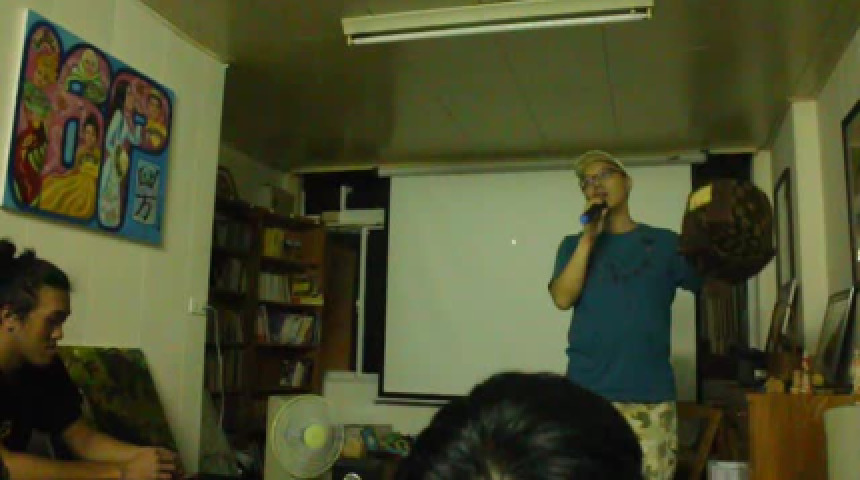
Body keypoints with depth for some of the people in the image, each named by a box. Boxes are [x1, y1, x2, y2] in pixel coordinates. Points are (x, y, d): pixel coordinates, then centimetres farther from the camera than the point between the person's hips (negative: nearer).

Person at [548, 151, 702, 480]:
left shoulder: (666, 242, 11)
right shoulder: (574, 244, 12)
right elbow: (562, 298, -3)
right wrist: (589, 237, -6)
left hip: (651, 394, 0)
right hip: (587, 393, 0)